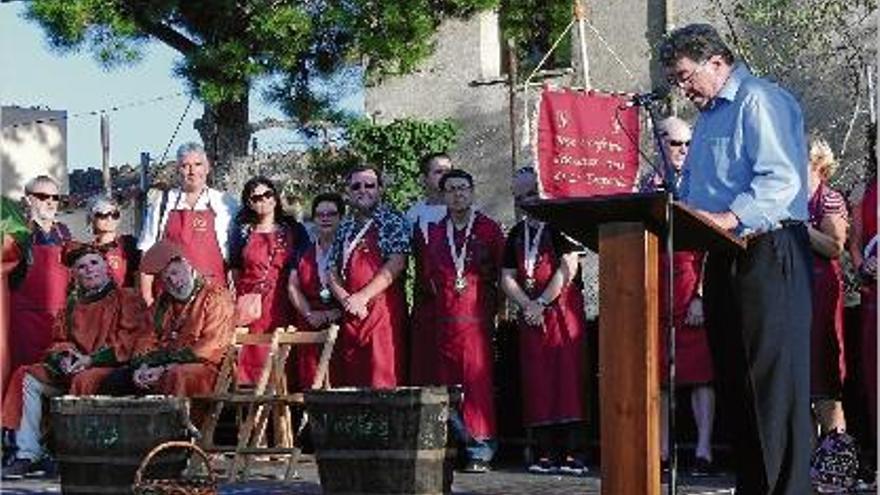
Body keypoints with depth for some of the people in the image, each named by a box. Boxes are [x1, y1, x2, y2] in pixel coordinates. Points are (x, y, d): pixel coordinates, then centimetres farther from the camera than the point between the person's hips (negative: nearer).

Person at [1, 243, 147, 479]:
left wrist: (91, 359, -17)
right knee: (27, 377, -10)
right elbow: (58, 341, 22)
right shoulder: (73, 305, 22)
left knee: (85, 381, -38)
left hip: (111, 368, -7)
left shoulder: (126, 298, 3)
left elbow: (130, 341, -9)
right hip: (72, 370, 7)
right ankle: (28, 455, -16)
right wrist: (64, 356, -4)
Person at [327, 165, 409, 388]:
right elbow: (333, 273, 12)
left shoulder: (392, 221, 2)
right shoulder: (345, 227, 17)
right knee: (348, 382, 3)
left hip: (384, 310, -5)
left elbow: (396, 265, -9)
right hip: (349, 315, 5)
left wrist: (362, 297, -13)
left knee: (383, 383, -9)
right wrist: (347, 300, -7)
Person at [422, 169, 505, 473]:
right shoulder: (434, 232, 13)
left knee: (477, 380, -8)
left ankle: (481, 450, -5)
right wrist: (440, 296, 11)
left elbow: (502, 271, 5)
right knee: (443, 384, 2)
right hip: (443, 320, 4)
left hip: (477, 319, -4)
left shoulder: (488, 229, 4)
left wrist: (492, 305, 3)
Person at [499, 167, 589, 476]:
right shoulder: (517, 234, 17)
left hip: (562, 309, -6)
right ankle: (546, 454, 5)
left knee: (568, 378, -10)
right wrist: (528, 305, -5)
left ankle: (574, 454, -12)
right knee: (536, 383, 2)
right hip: (530, 314, 6)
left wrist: (542, 303, -11)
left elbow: (568, 269, -11)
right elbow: (507, 278, 12)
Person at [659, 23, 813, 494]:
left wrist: (729, 218, -31)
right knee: (733, 379, 9)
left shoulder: (760, 101, -8)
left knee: (774, 380, -10)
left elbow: (782, 179, -21)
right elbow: (693, 192, 28)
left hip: (768, 253, -10)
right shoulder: (708, 116, 23)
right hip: (724, 260, 10)